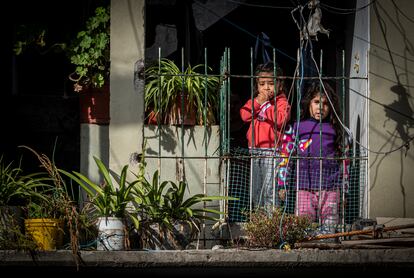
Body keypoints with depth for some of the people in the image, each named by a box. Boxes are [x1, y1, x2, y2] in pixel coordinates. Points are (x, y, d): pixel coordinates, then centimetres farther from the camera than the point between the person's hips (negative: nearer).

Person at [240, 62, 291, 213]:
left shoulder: (281, 102, -3)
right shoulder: (254, 101, 16)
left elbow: (280, 120, -19)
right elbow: (245, 115, 2)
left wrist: (266, 104, -14)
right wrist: (258, 102, -7)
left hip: (271, 150, -7)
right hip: (255, 149, 7)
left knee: (269, 188, -12)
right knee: (255, 190, 13)